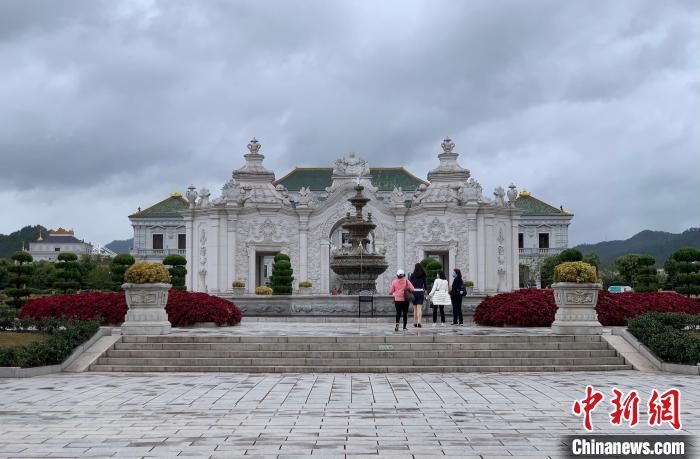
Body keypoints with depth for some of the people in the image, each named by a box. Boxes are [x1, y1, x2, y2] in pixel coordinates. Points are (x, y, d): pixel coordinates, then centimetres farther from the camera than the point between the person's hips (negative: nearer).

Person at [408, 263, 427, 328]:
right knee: (419, 308, -2)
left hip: (414, 291, 0)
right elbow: (425, 284, 4)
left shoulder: (412, 275, -3)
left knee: (415, 308, 11)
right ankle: (419, 322, -14)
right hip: (421, 292, 0)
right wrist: (425, 293, 13)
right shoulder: (423, 275, 1)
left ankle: (415, 322, 15)